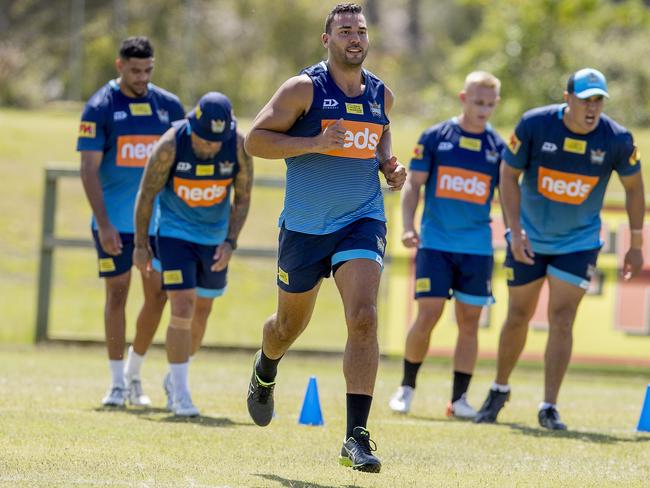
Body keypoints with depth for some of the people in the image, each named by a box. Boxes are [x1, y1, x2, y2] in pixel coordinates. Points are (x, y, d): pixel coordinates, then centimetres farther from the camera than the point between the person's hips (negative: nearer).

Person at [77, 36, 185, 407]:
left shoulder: (170, 106, 6)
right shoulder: (100, 108, -5)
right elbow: (89, 169, -8)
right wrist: (103, 223, -16)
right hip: (115, 221, -3)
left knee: (158, 294, 1)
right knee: (118, 292, -3)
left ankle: (134, 374, 18)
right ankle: (118, 383, 4)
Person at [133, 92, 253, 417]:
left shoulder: (239, 146, -17)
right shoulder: (170, 145, -24)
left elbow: (242, 198, -4)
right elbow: (147, 194, -11)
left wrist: (230, 242, -13)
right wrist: (141, 244, -7)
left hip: (215, 239, 4)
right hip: (175, 234, -3)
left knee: (201, 312, 13)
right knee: (182, 309, -14)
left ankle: (174, 379, 34)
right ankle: (180, 394, -9)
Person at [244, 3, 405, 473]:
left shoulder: (380, 94, 7)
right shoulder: (304, 89, -8)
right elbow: (256, 139, -11)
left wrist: (389, 165, 7)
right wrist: (315, 142, -22)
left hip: (362, 221, 2)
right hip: (305, 225, -2)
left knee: (363, 320, -18)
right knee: (290, 324, 15)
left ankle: (357, 436, -19)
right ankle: (265, 372, 53)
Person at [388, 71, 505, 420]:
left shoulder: (498, 146, 6)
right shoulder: (435, 137, 1)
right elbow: (413, 185, 2)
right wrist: (408, 227, -10)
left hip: (477, 247, 2)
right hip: (435, 243, -2)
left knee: (469, 321, 2)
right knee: (428, 316, -8)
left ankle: (459, 398, 10)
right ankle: (407, 387, 11)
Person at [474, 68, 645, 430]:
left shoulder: (617, 139, -17)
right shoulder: (535, 124, -19)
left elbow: (633, 186, 0)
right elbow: (509, 174, -8)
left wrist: (636, 245, 2)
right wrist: (516, 230, -17)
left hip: (579, 241, 0)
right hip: (530, 237, 1)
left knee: (562, 319, -10)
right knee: (519, 316, 10)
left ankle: (549, 408, -7)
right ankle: (500, 390, 32)